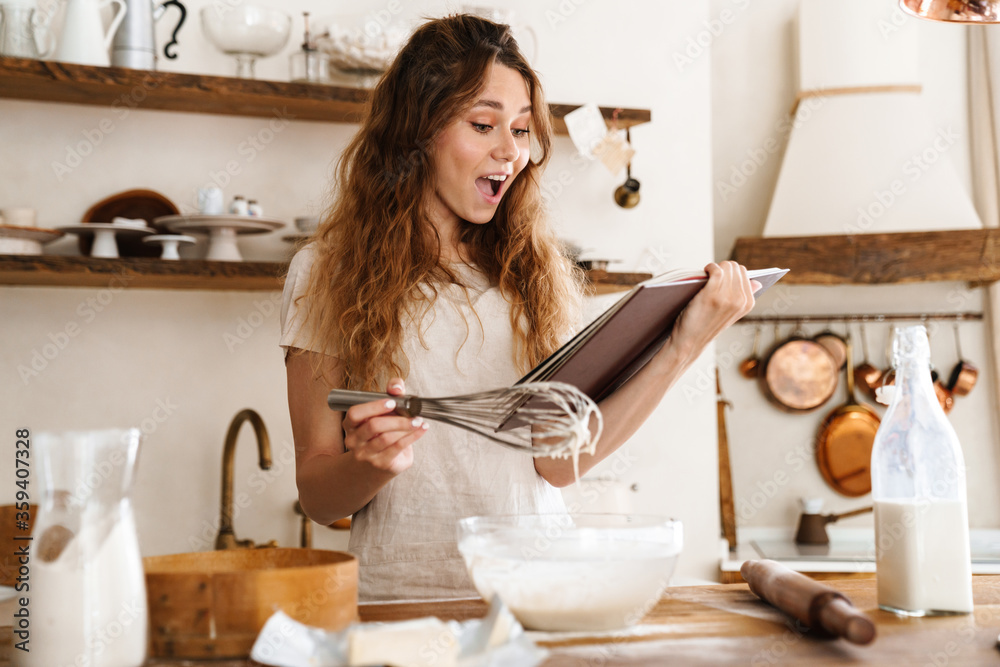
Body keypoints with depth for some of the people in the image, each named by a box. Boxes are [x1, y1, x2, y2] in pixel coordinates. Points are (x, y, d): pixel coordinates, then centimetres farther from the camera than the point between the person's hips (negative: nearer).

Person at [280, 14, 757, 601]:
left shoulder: (535, 268, 11)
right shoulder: (327, 273, 3)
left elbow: (560, 462, -2)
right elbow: (317, 495, 3)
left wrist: (681, 349, -8)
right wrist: (372, 465, -18)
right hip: (403, 594, -3)